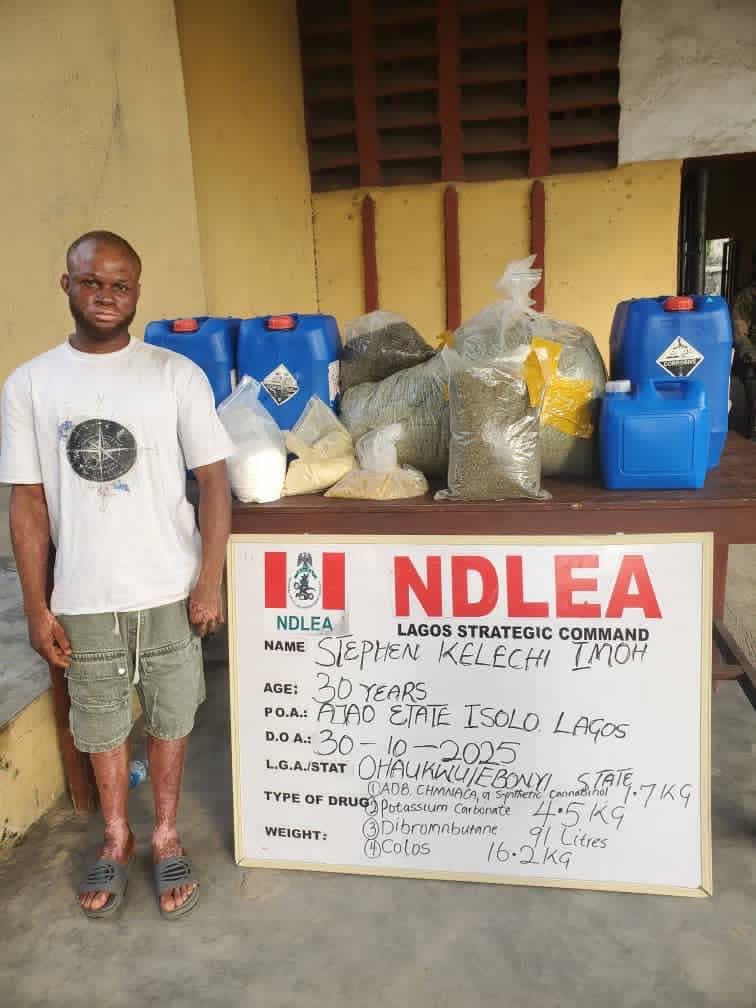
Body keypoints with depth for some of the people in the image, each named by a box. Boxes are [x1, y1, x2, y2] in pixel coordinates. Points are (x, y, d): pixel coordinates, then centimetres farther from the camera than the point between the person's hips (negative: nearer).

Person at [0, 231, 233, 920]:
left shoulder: (177, 375, -7)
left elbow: (214, 481, -5)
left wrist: (210, 581, -9)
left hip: (169, 591, -1)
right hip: (84, 598, 1)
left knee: (170, 719, 14)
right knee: (101, 726, 17)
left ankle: (167, 836, 37)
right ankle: (116, 839, 41)